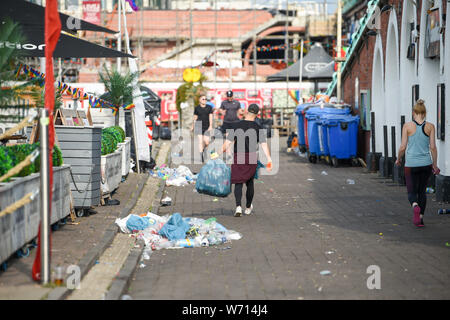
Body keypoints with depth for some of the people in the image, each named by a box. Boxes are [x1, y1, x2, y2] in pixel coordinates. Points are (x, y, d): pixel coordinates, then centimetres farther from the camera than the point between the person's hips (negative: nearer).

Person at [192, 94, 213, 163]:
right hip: (199, 125, -1)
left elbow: (210, 117, 1)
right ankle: (201, 157, -9)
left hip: (206, 127, 2)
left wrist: (210, 126, -10)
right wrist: (192, 127, 14)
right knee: (200, 141, -10)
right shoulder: (197, 108, 3)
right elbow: (195, 118, 11)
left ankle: (202, 149, 29)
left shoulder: (209, 107, 5)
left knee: (207, 142, -3)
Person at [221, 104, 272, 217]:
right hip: (252, 158, 1)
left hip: (238, 157, -1)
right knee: (250, 182, 17)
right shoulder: (258, 128, 0)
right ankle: (248, 207, 28)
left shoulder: (237, 125, -1)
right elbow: (264, 144, -6)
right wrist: (269, 159, -8)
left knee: (238, 183, 0)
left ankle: (238, 206, -19)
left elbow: (228, 142, -4)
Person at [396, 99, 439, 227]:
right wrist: (435, 165, 9)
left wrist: (398, 159, 12)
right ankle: (420, 218, 14)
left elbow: (403, 147, -6)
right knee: (422, 191, 18)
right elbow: (433, 147, -2)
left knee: (412, 192, 6)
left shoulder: (407, 126, -5)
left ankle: (415, 206, -26)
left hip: (411, 164, -2)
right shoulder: (430, 126, -1)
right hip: (426, 164, 2)